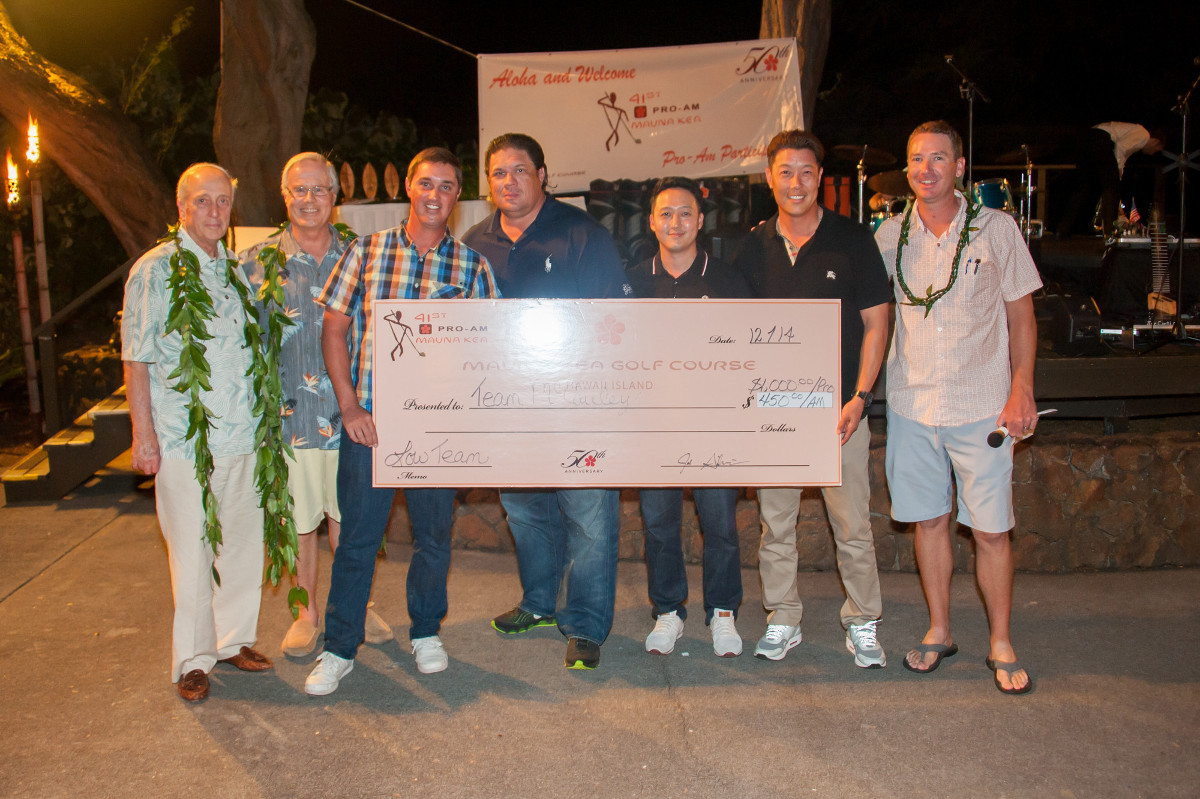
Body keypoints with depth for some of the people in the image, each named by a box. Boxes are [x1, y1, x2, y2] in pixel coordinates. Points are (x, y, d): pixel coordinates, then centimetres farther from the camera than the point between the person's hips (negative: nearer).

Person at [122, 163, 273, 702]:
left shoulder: (236, 271, 14)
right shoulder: (155, 270, -3)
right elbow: (136, 359, -4)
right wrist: (143, 434, -9)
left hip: (243, 436, 5)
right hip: (184, 440, -5)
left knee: (244, 542, 11)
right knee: (191, 552, 2)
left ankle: (235, 638, 27)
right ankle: (193, 659, 16)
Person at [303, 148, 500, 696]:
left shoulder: (471, 265, 4)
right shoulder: (365, 252, 4)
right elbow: (333, 331, 4)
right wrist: (350, 406, -5)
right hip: (368, 422, 0)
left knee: (433, 536, 11)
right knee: (356, 537, 5)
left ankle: (425, 631, 34)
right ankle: (339, 649, 21)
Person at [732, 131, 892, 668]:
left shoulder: (852, 240, 0)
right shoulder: (752, 247, 7)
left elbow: (875, 323, 1)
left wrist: (860, 396, -9)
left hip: (839, 408, -2)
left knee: (853, 525, 3)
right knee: (775, 523, 9)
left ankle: (863, 624, 19)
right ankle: (782, 621, 24)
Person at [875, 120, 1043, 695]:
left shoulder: (996, 229, 0)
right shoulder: (890, 235, 5)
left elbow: (1021, 314, 3)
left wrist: (1021, 390, -5)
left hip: (981, 405, -2)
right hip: (911, 405, 2)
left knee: (991, 530, 2)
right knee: (928, 520, 10)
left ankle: (1001, 645, 18)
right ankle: (938, 631, 26)